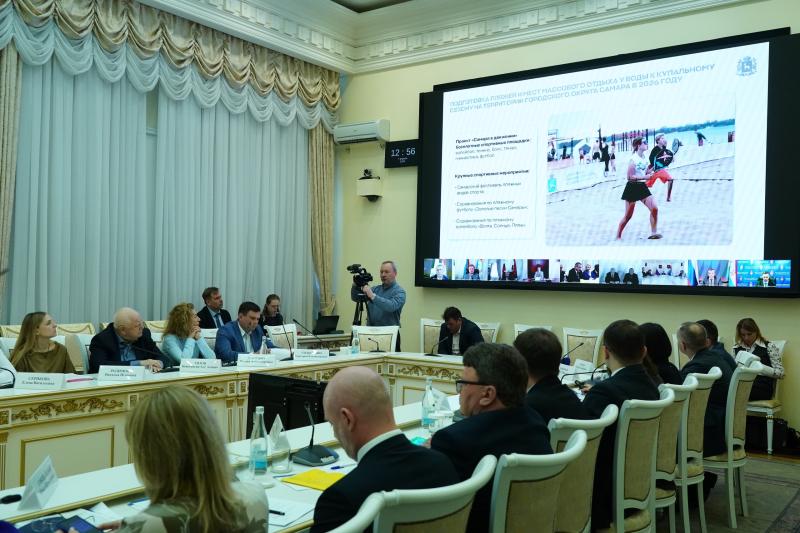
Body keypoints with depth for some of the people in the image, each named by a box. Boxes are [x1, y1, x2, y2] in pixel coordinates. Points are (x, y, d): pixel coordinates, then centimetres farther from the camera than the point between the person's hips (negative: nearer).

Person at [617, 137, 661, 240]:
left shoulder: (644, 158, 8)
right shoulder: (633, 159, -15)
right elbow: (630, 177, -17)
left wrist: (651, 170, 2)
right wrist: (645, 177, -22)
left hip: (642, 186, 7)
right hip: (632, 187, -7)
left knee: (654, 208, -6)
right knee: (628, 215, -1)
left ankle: (653, 233, 3)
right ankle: (618, 237, 12)